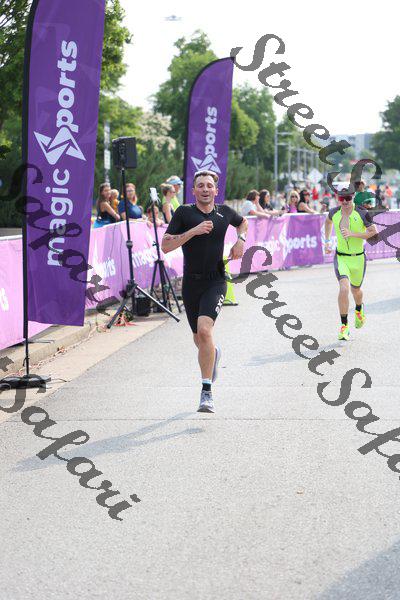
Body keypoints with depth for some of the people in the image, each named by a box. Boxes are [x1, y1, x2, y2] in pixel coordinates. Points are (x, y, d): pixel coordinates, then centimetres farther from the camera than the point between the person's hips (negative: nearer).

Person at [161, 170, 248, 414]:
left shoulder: (224, 212, 3)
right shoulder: (184, 213, -4)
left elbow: (242, 222, 27)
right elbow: (165, 246, -11)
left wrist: (241, 240, 7)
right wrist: (194, 231, -20)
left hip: (216, 282, -1)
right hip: (191, 283, 2)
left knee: (204, 330, -24)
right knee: (199, 340, 14)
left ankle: (207, 392, -19)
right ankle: (214, 353, 53)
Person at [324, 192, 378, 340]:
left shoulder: (362, 213, -14)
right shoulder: (334, 212, -3)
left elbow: (374, 232, -13)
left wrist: (353, 234, -22)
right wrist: (327, 241, 18)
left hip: (358, 258, 0)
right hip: (341, 257, 0)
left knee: (355, 290, 18)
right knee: (344, 288, -21)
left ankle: (359, 310, 55)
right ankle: (344, 326, -12)